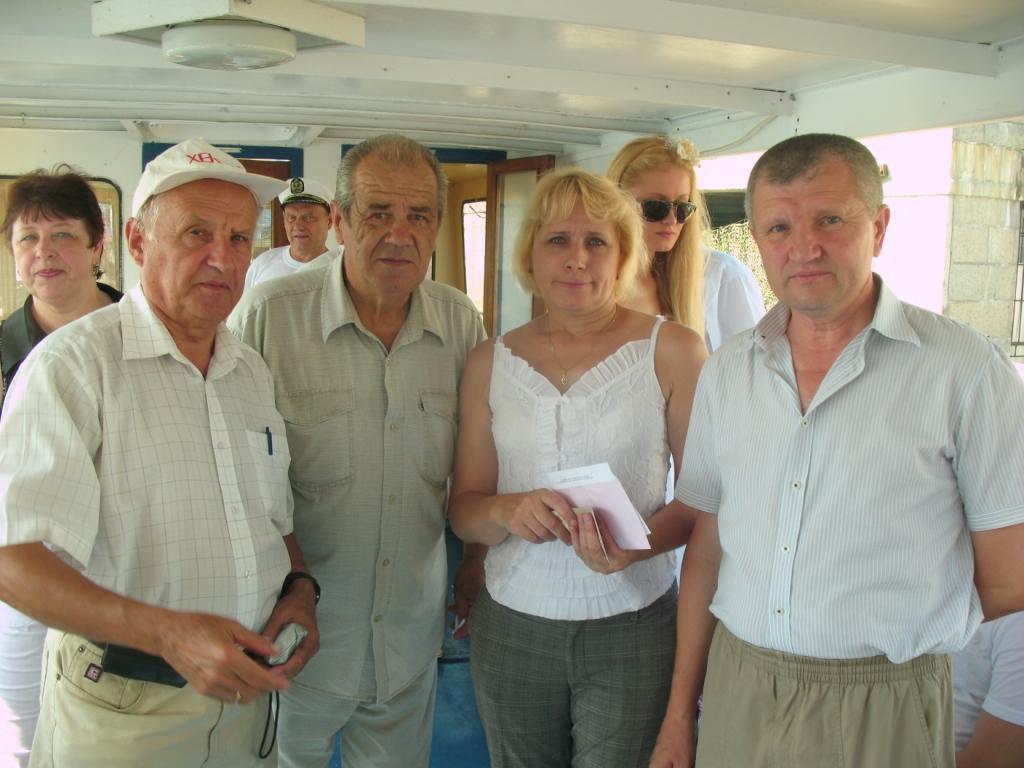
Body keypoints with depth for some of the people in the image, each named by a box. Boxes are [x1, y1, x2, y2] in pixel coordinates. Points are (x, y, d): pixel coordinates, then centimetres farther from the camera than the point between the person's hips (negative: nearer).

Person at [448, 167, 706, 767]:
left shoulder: (673, 350, -5)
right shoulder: (491, 362, 3)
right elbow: (464, 510, 5)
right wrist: (510, 511, -17)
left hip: (633, 628, -2)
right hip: (511, 625, 3)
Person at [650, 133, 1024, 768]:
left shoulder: (966, 370, -10)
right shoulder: (728, 371, 4)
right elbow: (707, 547, 7)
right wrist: (680, 713, 8)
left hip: (882, 715, -3)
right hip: (735, 695, 4)